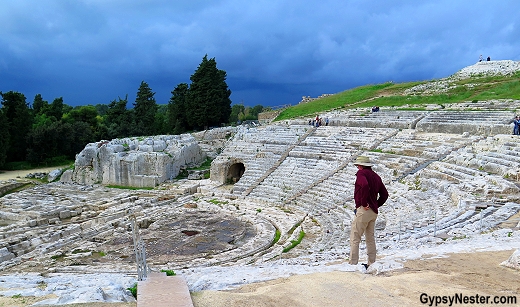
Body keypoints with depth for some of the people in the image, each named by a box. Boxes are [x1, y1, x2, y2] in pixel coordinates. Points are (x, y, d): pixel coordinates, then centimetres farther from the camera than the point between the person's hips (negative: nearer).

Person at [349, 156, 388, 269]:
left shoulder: (361, 173, -8)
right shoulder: (376, 176, 16)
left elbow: (365, 185, -29)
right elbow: (384, 195, 18)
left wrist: (364, 203, -21)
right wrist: (375, 205, 15)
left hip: (363, 210, -8)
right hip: (374, 212, 8)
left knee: (355, 238, -4)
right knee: (370, 238, 16)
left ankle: (352, 263, -6)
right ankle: (371, 264, 19)